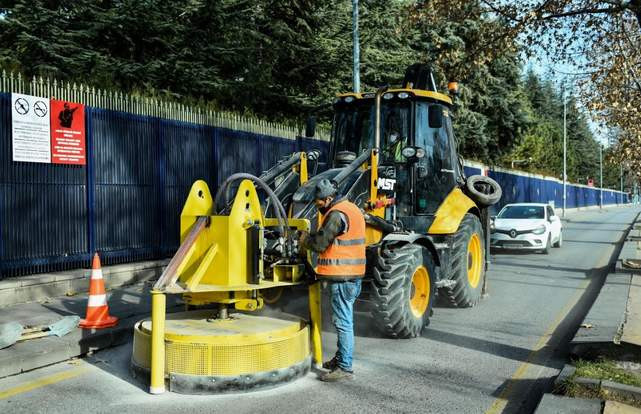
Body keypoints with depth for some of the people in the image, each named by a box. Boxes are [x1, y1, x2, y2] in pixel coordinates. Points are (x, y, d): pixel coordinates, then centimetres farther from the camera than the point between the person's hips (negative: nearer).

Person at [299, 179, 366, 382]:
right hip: (352, 274, 11)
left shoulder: (337, 215, -17)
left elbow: (319, 243, -17)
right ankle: (340, 358, 32)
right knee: (344, 320, 19)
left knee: (343, 322, -6)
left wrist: (305, 239, 2)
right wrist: (312, 238, 12)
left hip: (343, 277, -11)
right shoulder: (351, 209, 16)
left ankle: (345, 368, 0)